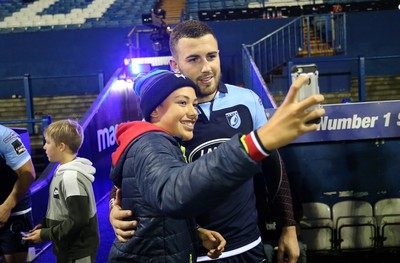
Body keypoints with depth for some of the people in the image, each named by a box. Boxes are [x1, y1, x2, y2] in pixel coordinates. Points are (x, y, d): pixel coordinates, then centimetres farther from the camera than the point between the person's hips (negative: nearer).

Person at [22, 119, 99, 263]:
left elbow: (78, 221, -25)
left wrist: (45, 235, -17)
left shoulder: (71, 177, -23)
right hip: (67, 248, 8)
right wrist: (45, 224, 5)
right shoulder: (64, 172, 5)